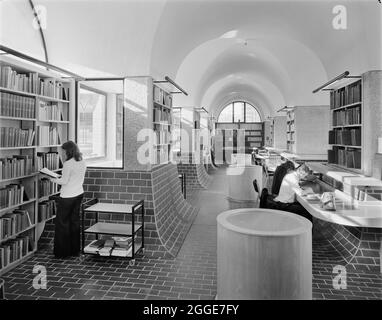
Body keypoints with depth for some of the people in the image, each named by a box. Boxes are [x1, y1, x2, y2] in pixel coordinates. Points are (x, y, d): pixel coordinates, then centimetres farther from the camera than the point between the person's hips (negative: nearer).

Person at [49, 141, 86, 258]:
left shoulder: (68, 164, -18)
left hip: (67, 196, -8)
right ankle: (75, 250, 23)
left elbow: (64, 181, -16)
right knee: (75, 221, 14)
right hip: (79, 194, 8)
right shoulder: (82, 162, 6)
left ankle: (63, 252, 14)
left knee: (62, 222, 6)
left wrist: (53, 179, 1)